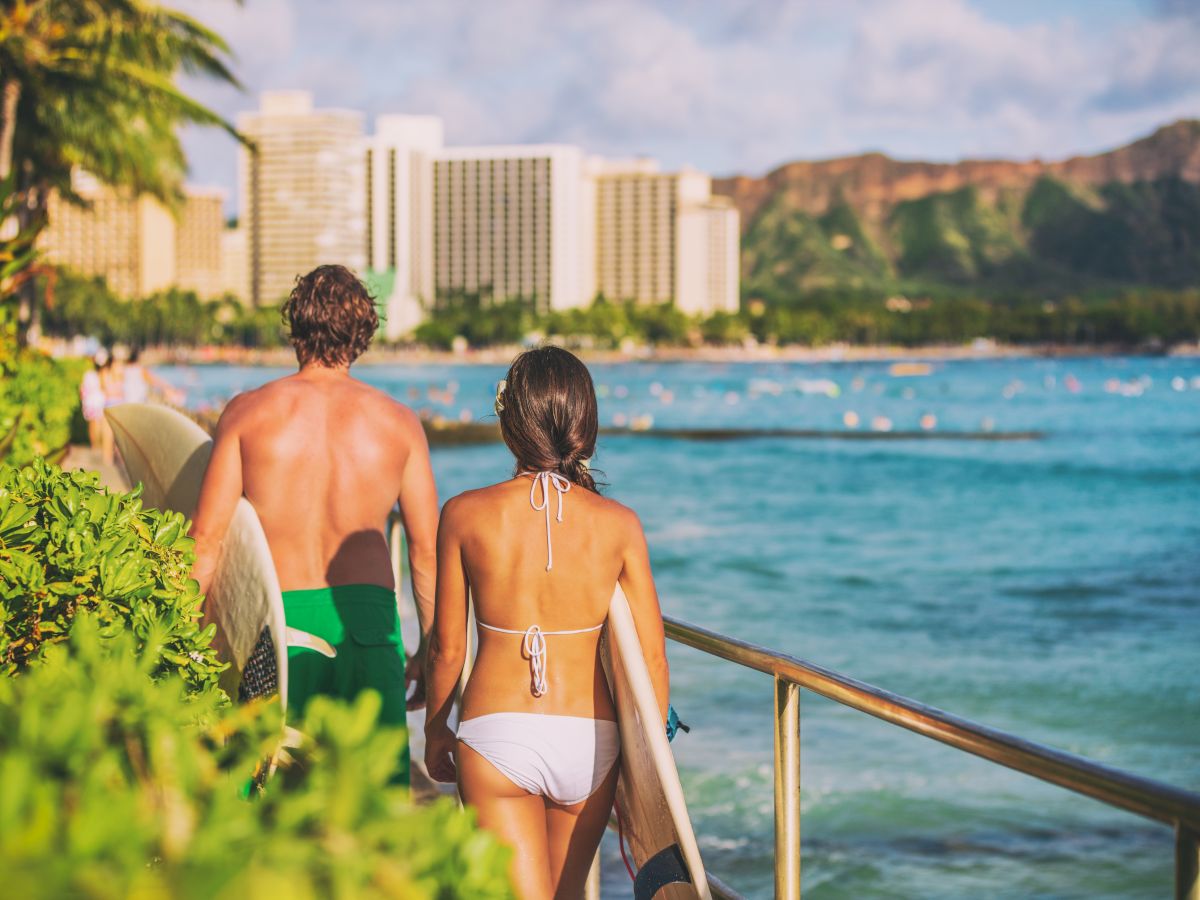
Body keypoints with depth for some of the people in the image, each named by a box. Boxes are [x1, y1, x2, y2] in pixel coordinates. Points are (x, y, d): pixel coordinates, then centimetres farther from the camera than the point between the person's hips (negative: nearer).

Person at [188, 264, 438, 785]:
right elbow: (427, 548, 5)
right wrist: (431, 651, 16)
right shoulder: (398, 423, 4)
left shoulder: (248, 412, 2)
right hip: (369, 619, 1)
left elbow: (207, 539, 0)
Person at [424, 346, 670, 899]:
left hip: (496, 735, -2)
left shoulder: (466, 515, -6)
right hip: (590, 740, 2)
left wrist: (435, 730, 19)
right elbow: (651, 658, 0)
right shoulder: (618, 525, -3)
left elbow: (447, 648, 1)